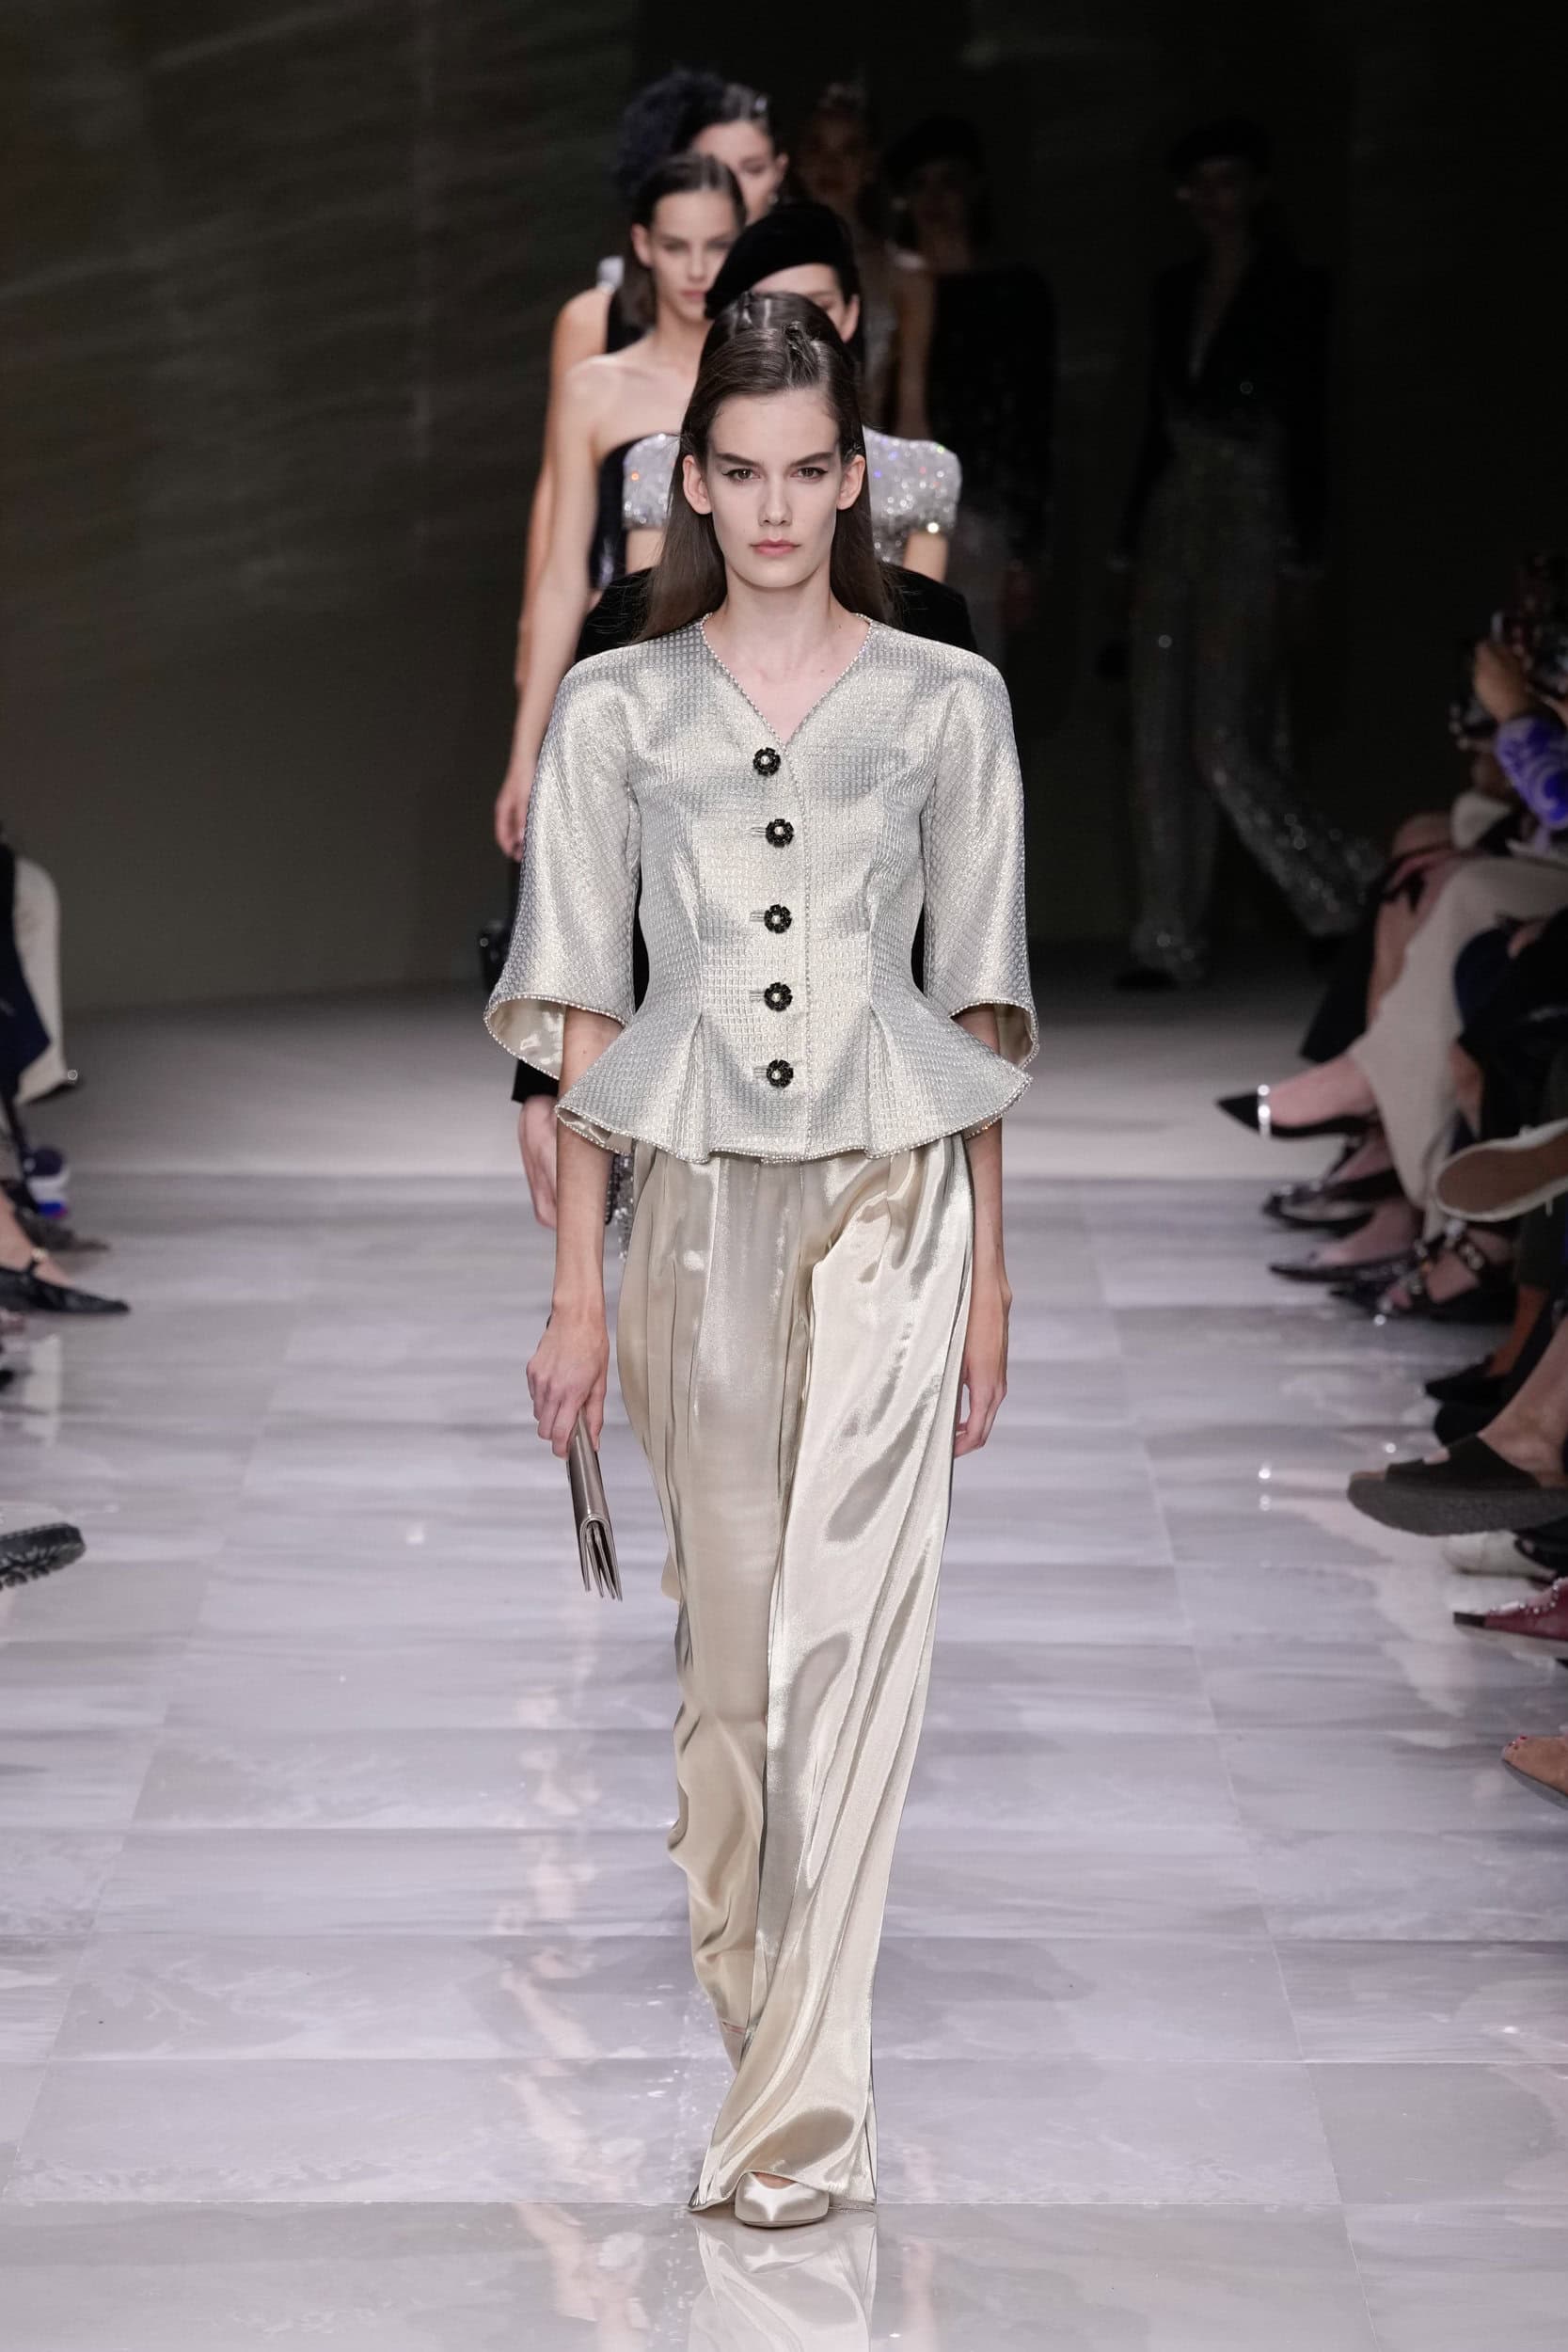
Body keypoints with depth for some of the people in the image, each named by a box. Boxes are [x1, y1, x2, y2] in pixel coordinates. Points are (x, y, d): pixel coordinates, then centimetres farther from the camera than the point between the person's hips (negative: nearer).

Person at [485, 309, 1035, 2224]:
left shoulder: (947, 701, 4)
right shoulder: (614, 706, 4)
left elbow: (977, 1002, 7)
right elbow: (579, 1009, 5)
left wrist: (989, 1273, 6)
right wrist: (575, 1284, 2)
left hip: (889, 1196, -1)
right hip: (696, 1195, 1)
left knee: (846, 1632, -9)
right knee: (726, 1625, 8)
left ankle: (798, 2104, -9)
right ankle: (753, 1977, 26)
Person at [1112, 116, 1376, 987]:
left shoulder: (1294, 292, -2)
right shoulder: (1176, 292, 15)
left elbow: (1309, 427, -6)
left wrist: (1301, 558, -13)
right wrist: (1133, 545, 14)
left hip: (1250, 526, -6)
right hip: (1175, 522, 6)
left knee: (1227, 743, -12)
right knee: (1160, 743, 0)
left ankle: (1347, 886, 8)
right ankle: (1169, 940, 3)